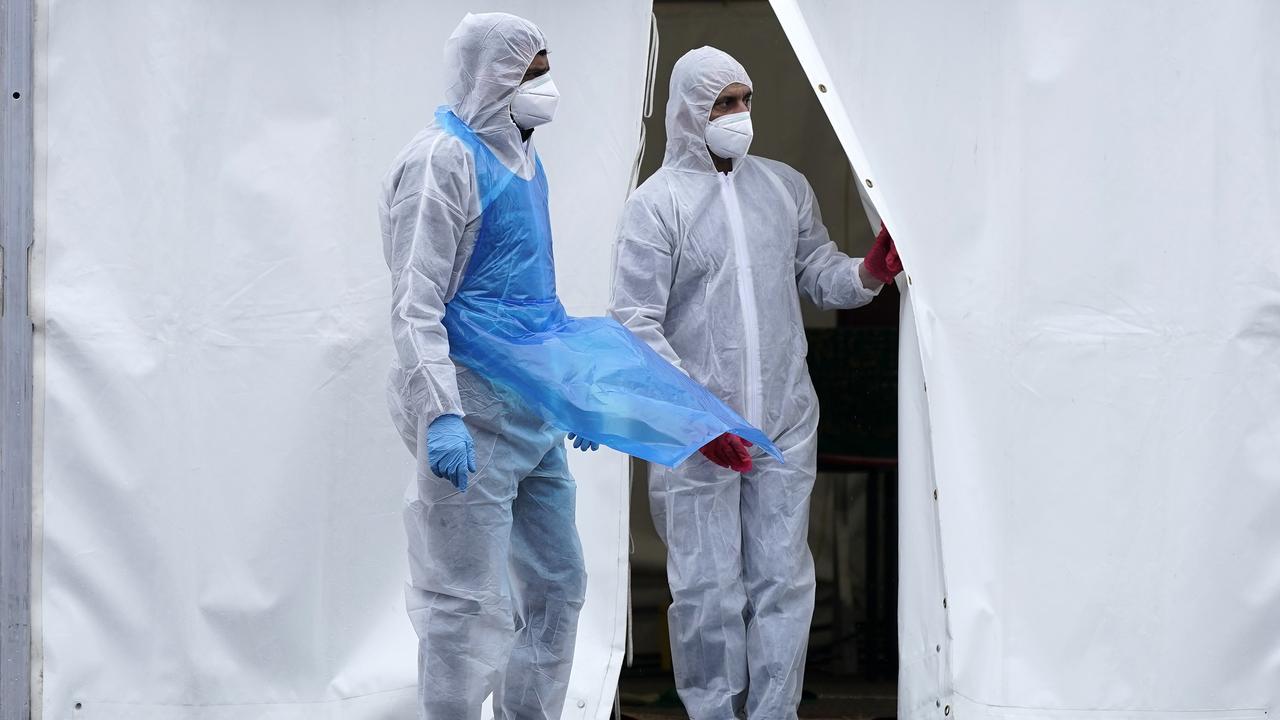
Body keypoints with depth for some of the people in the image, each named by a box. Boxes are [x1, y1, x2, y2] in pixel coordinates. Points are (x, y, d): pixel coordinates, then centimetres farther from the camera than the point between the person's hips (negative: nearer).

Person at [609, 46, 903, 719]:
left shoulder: (785, 186, 10)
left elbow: (817, 273, 15)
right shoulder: (657, 203, -4)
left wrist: (867, 272, -9)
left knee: (783, 580, 5)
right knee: (708, 589, -1)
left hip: (786, 423, 4)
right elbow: (635, 323, -8)